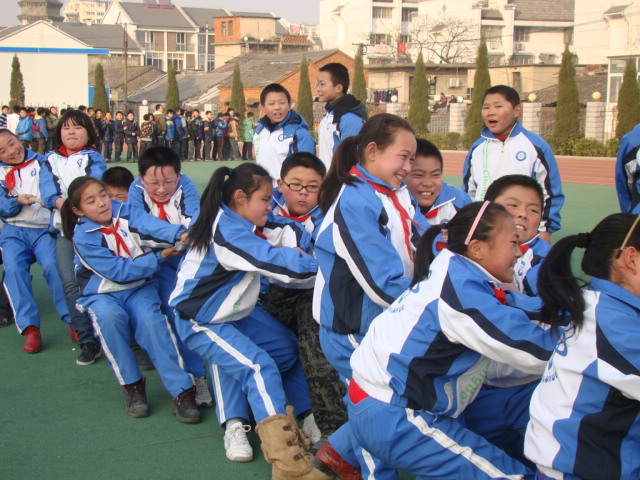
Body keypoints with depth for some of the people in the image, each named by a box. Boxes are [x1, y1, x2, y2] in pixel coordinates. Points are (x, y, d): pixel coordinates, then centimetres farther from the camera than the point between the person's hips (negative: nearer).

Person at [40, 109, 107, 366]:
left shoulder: (93, 158, 12)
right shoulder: (50, 160, 19)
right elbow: (48, 191, 3)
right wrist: (64, 203, -17)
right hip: (64, 228, 2)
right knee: (70, 283, -7)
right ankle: (87, 342, -5)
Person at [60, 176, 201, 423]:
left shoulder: (126, 212, -6)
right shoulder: (83, 237, -13)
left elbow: (152, 226, -27)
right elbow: (118, 271, -20)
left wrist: (179, 235, -47)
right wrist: (159, 257, -22)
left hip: (139, 287, 1)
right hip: (103, 293, -1)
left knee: (151, 320, -28)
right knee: (109, 316, -34)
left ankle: (182, 390, -26)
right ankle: (131, 385, -17)